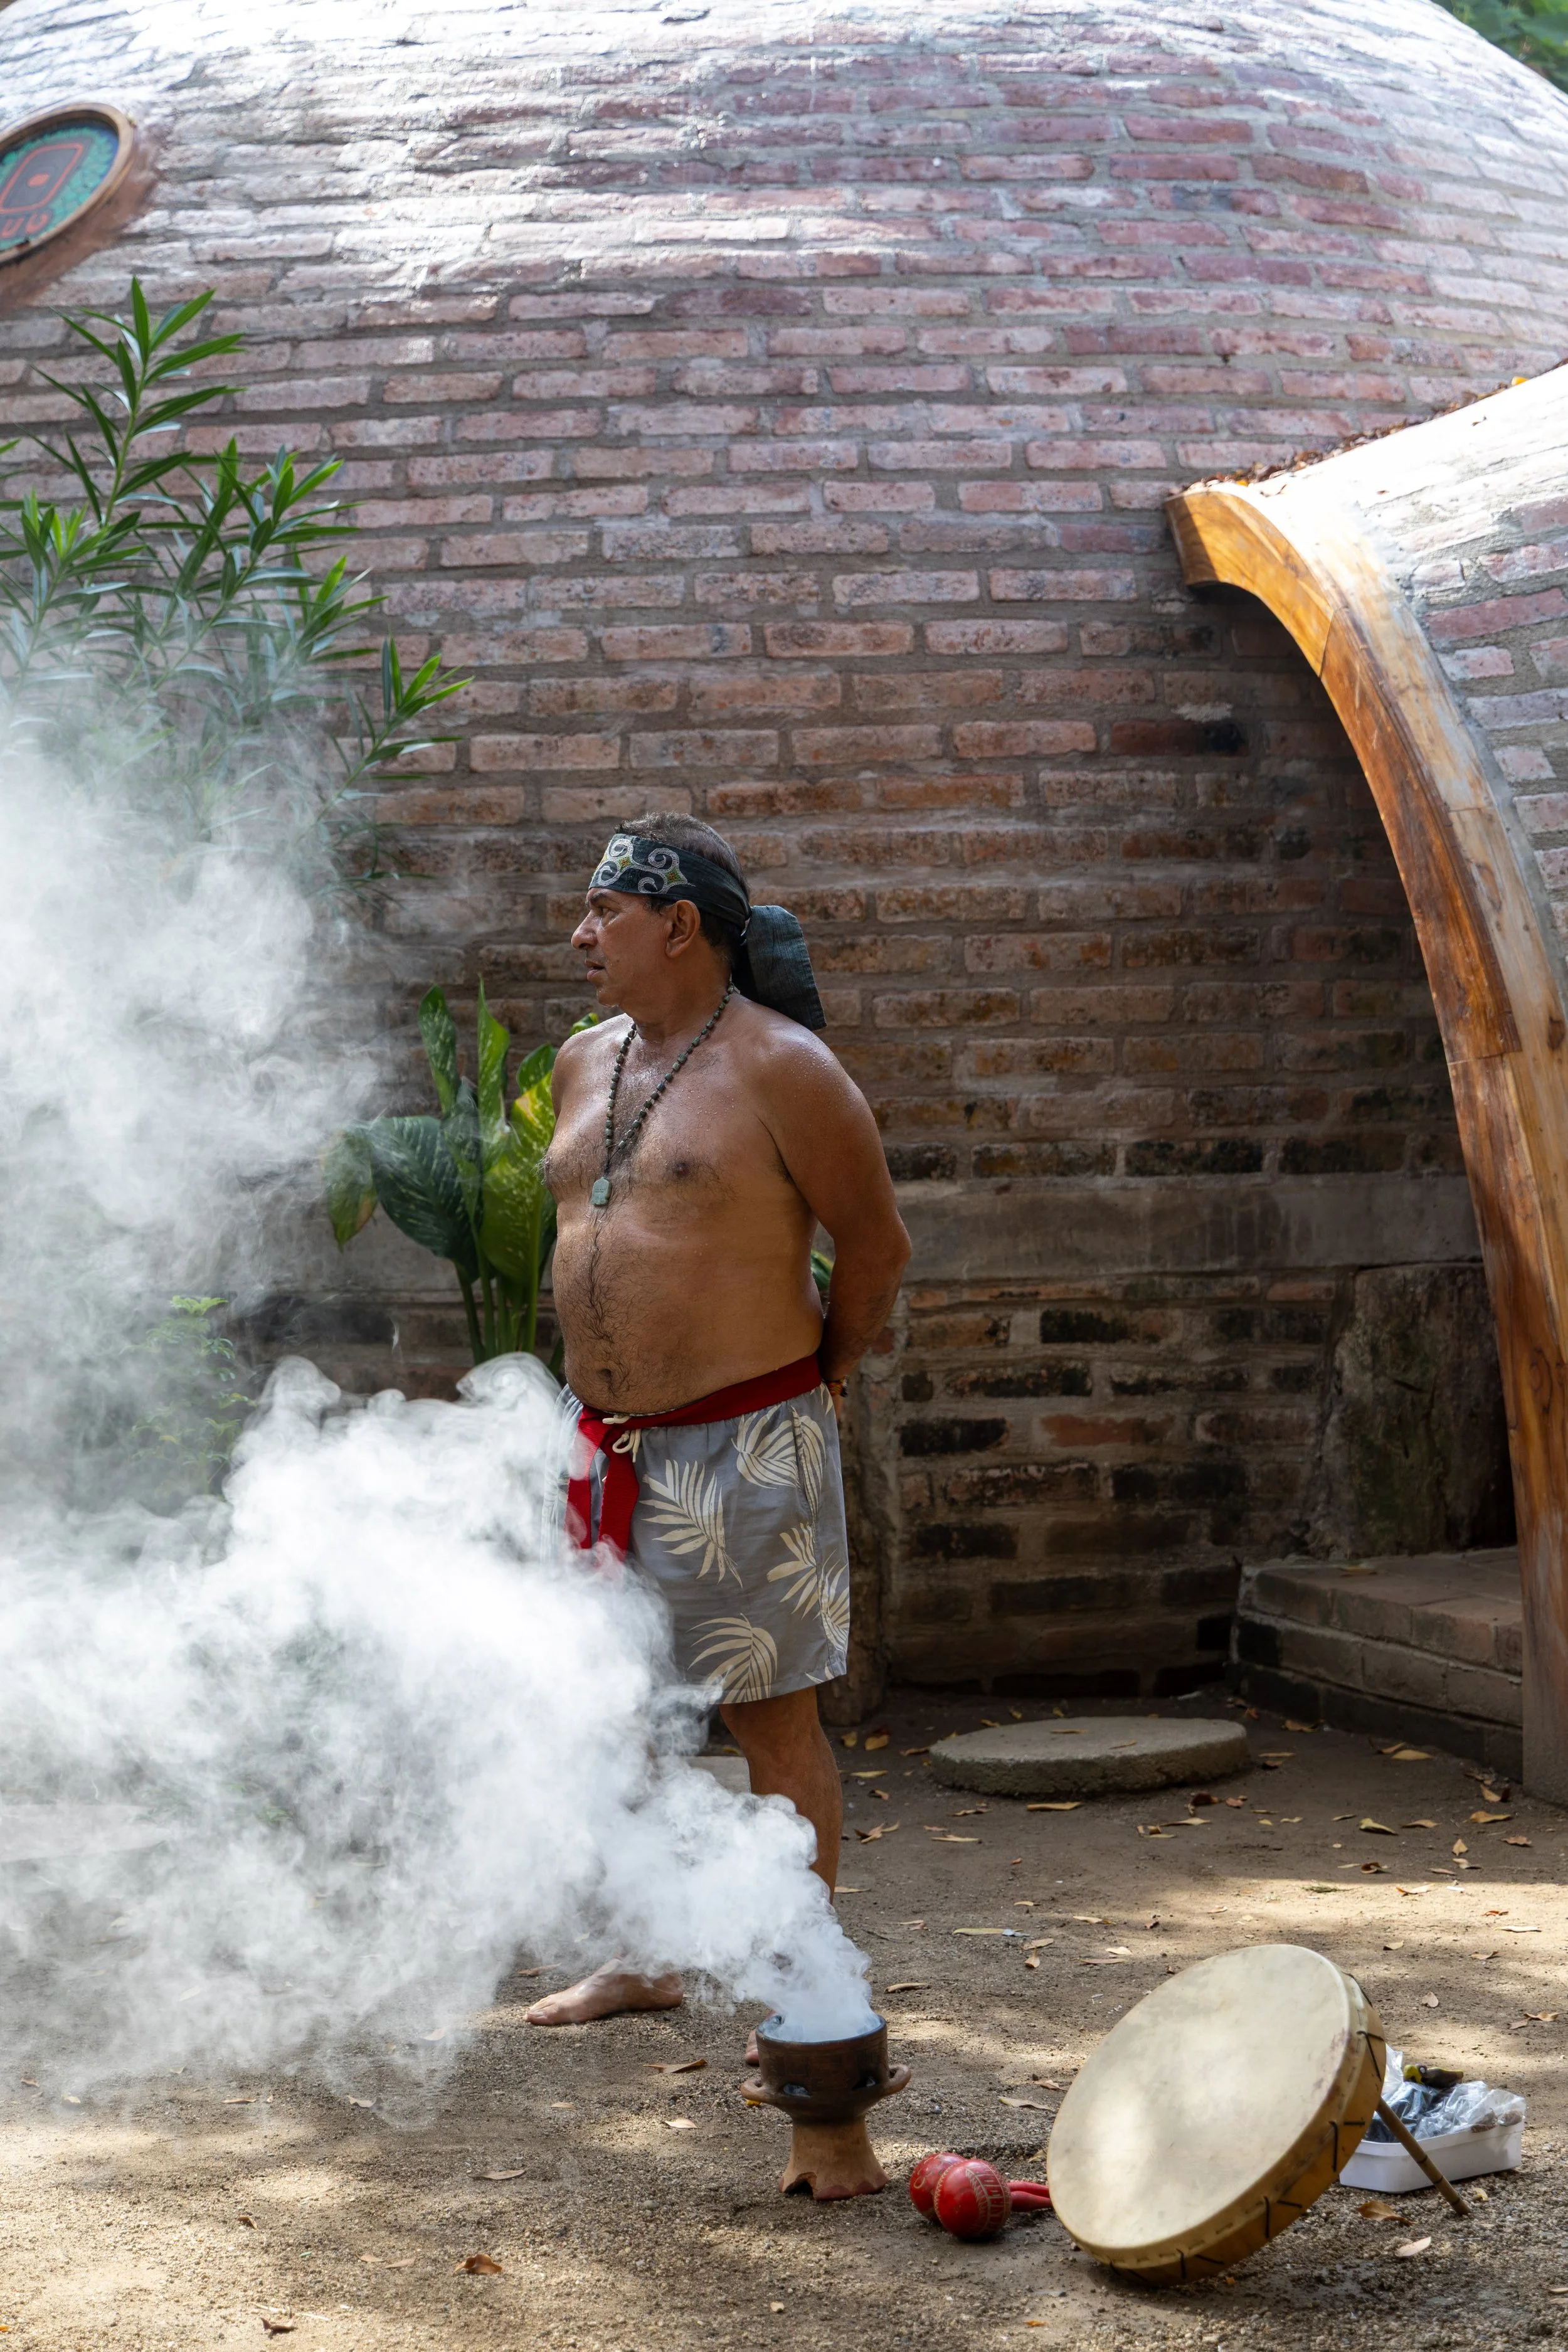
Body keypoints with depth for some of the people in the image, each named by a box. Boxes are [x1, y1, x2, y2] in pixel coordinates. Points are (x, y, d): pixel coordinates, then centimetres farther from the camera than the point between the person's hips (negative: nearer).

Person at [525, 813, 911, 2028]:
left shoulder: (779, 1066, -11)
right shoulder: (584, 1064, 11)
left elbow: (878, 1242, -5)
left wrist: (814, 1380, 5)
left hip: (743, 1447, -7)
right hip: (610, 1445, 7)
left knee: (772, 1715, 0)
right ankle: (641, 1958, 29)